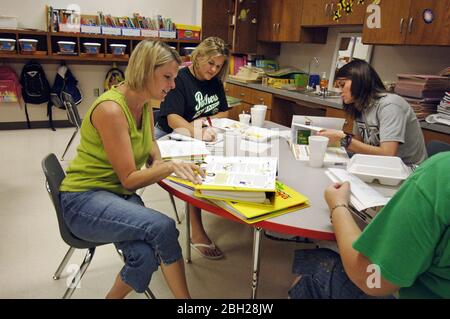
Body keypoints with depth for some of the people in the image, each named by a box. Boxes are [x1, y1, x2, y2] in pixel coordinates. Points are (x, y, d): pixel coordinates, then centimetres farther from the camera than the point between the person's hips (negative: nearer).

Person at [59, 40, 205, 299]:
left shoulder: (145, 102, 3)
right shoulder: (111, 110, -21)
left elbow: (149, 142, 23)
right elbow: (129, 180, -18)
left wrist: (157, 161, 2)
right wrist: (169, 167, -31)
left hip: (120, 196, 7)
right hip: (84, 200, -6)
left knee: (146, 257, -21)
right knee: (162, 227, -30)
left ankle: (114, 296, 8)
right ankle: (184, 297, -10)